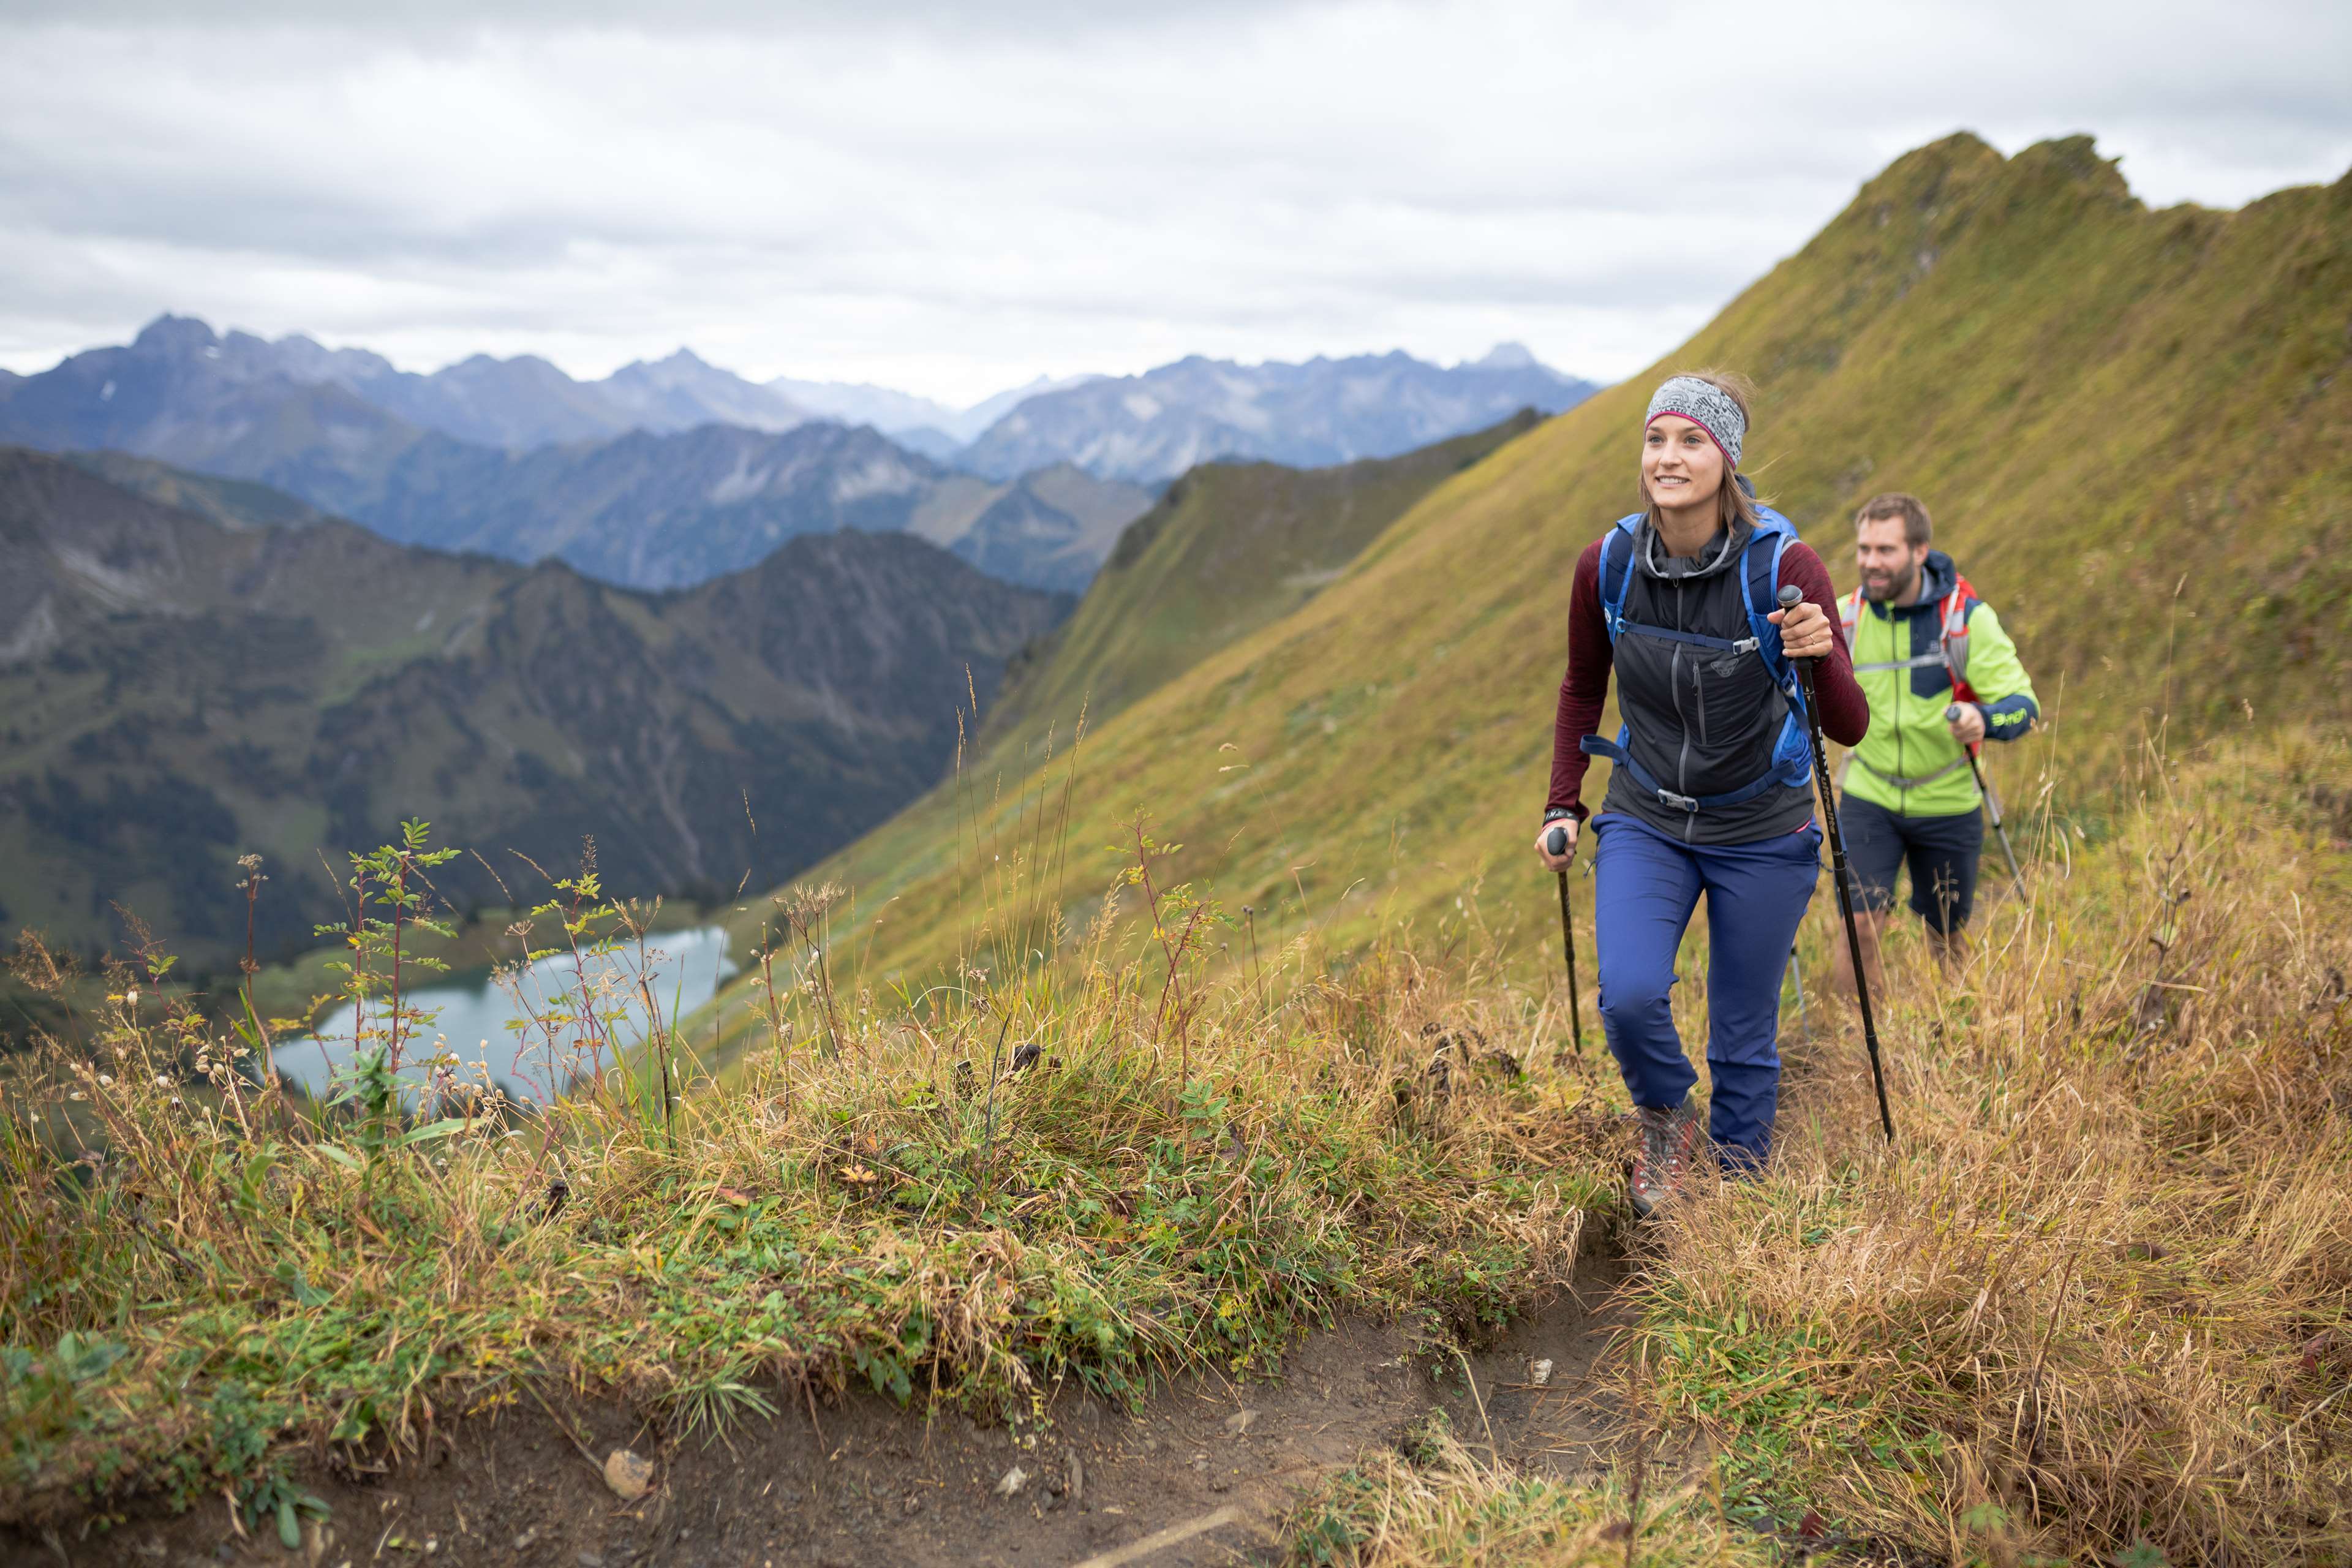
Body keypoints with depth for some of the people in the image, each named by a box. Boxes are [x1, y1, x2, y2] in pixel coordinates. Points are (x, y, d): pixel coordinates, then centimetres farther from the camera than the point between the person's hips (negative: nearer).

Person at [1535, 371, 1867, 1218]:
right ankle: (1665, 1120, 12)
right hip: (1646, 823, 1)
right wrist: (1562, 806, 5)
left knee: (1745, 1034, 7)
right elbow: (1582, 689, 9)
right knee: (1629, 994, -20)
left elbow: (1850, 728, -16)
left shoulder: (1784, 566, -18)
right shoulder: (1606, 566, -9)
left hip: (1762, 835, -1)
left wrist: (1822, 657, -35)